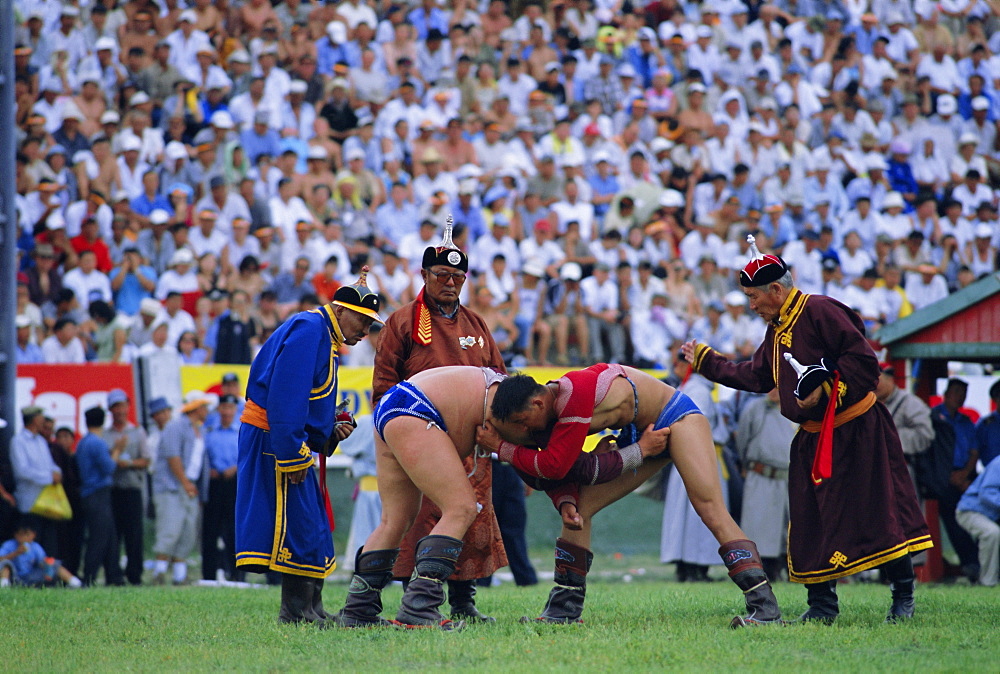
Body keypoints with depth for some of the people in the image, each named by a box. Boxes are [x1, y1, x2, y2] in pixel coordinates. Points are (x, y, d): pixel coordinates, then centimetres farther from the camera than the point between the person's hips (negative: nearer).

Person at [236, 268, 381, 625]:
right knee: (299, 525, -12)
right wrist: (292, 454, -25)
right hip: (274, 443, -11)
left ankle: (312, 609, 17)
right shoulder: (308, 330, -13)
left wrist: (331, 432, 7)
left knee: (314, 529, 13)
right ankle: (296, 610, -10)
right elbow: (285, 396, -23)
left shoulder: (326, 339, 20)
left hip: (290, 445, 11)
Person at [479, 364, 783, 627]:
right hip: (636, 435, 9)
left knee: (711, 508, -22)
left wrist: (502, 448, -25)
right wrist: (566, 502, -21)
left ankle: (765, 606, -27)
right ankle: (564, 609, 7)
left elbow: (555, 465, -34)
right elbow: (554, 470, 0)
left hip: (677, 417, -9)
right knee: (579, 508, 1)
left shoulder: (574, 395, -35)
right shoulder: (548, 408, -6)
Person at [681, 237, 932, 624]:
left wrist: (827, 391, -23)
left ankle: (903, 598, -5)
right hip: (813, 439, 9)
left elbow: (862, 359, -19)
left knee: (876, 511, -9)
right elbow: (753, 377, 27)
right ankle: (822, 604, 12)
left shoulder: (819, 311, -13)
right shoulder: (776, 331, 16)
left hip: (857, 432, -9)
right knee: (810, 520, 6)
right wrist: (704, 360, 30)